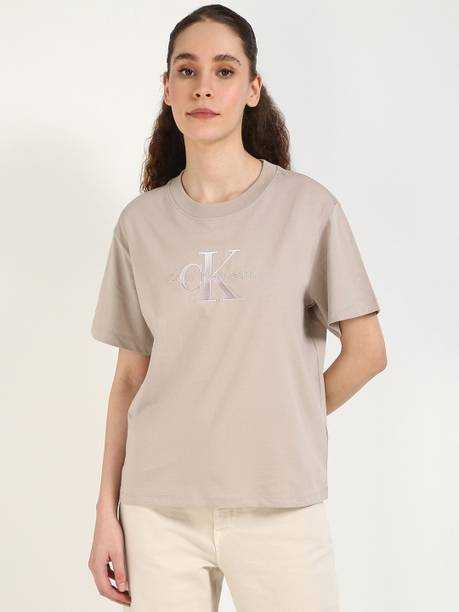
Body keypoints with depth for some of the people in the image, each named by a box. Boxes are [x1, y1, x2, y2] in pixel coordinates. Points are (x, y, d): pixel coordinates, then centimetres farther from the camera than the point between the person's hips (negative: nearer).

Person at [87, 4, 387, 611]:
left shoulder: (308, 207, -3)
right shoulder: (141, 223, 5)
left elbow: (367, 351, 1)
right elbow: (131, 375, 7)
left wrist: (287, 423, 5)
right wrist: (106, 511, 4)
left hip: (280, 506, -2)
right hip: (159, 505, 2)